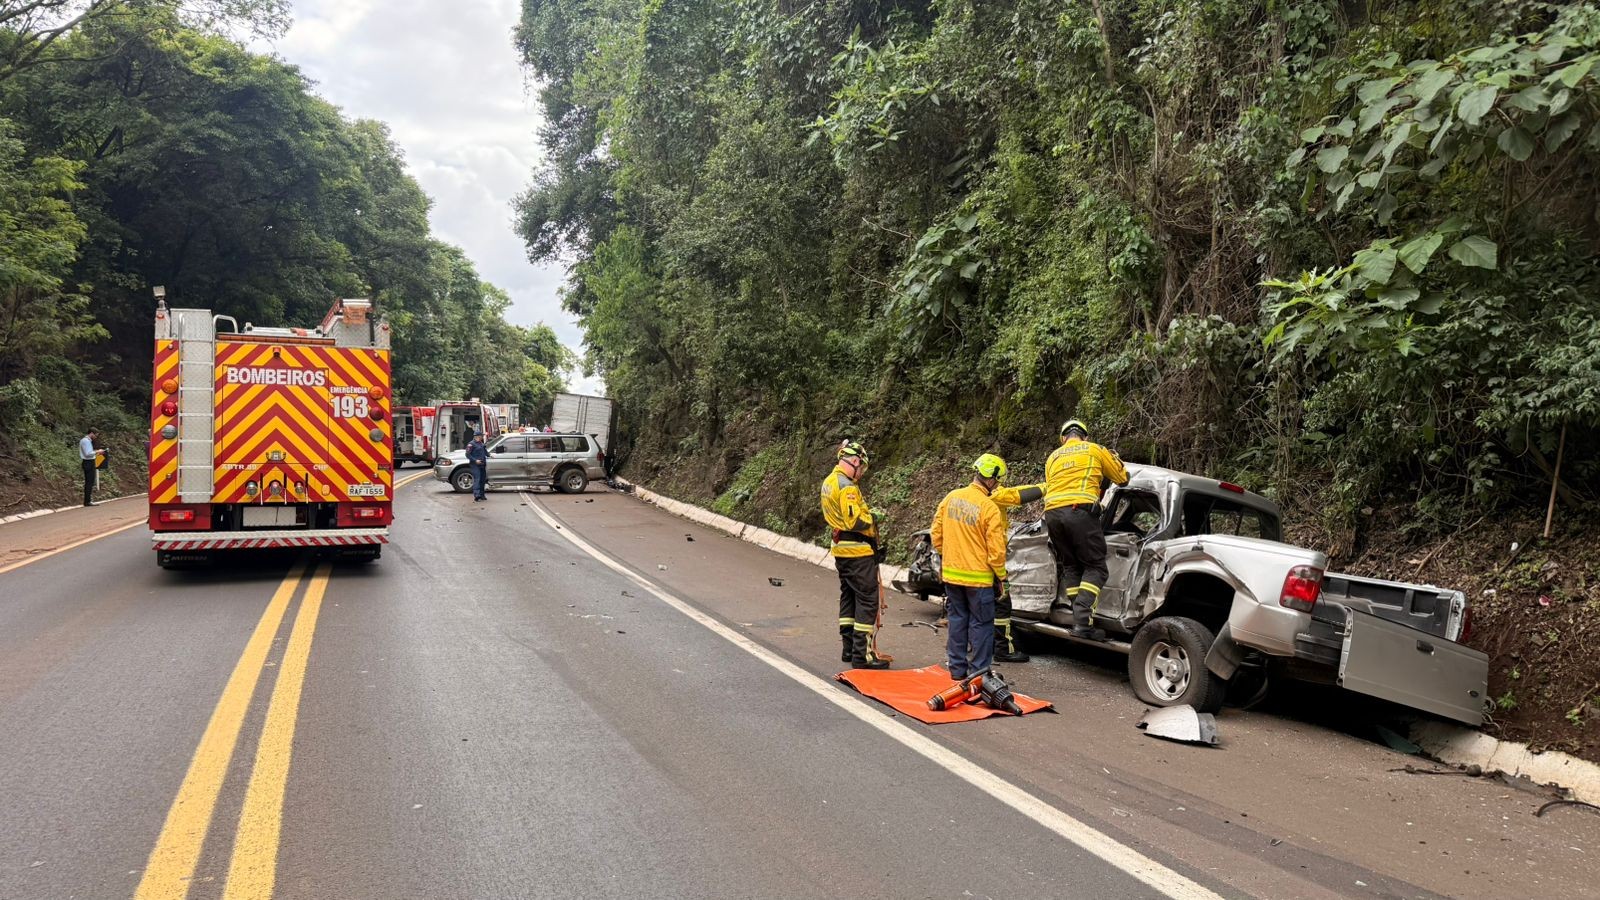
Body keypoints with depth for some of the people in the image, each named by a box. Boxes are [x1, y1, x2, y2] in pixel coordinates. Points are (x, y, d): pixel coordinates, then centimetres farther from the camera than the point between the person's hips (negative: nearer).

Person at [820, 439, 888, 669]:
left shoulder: (829, 482, 12)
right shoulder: (847, 486, -19)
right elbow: (854, 521, -25)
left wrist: (866, 511, 7)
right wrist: (872, 519, -7)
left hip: (841, 549, 10)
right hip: (858, 551, -10)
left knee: (848, 597, 17)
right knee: (867, 600, -5)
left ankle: (848, 648, 24)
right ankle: (862, 654, -4)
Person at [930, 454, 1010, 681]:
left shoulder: (951, 498, -1)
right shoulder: (990, 509, -17)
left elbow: (936, 532, 8)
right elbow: (996, 551, -14)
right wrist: (1001, 577, 0)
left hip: (951, 573, 5)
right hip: (978, 577, -5)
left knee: (957, 619, 16)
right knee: (981, 624, 7)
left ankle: (957, 668, 23)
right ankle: (978, 671, 12)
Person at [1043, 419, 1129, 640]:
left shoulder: (1052, 457, 26)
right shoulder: (1095, 450, 15)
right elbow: (1123, 477, 21)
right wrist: (1114, 457, 40)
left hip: (1052, 512, 5)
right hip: (1080, 510, -4)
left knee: (1070, 567, 15)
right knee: (1095, 567, -1)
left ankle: (1080, 620, 7)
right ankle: (1083, 622, -16)